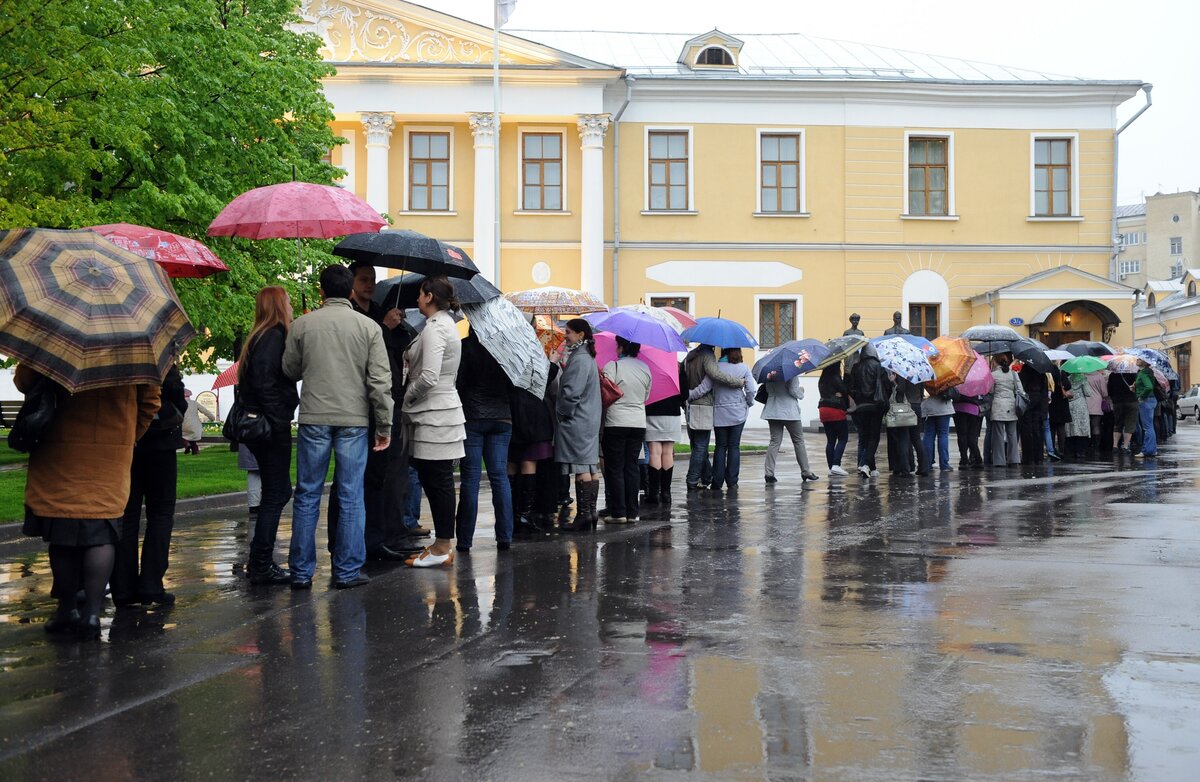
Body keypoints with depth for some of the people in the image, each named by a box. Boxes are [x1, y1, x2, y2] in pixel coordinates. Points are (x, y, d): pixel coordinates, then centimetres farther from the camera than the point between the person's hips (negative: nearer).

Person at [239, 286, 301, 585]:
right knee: (275, 494, -4)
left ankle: (259, 561, 21)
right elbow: (264, 382, -23)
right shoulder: (274, 336, -13)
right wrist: (279, 422, -21)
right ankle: (261, 566, 0)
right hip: (271, 426, -10)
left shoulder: (261, 336, 17)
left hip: (258, 425, 10)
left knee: (279, 491, 17)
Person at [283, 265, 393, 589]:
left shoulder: (302, 325, 1)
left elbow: (291, 371, 12)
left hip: (314, 419, 1)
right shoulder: (368, 327, -1)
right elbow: (380, 380, -4)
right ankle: (348, 571, 7)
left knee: (307, 496, 7)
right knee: (351, 498, 5)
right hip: (354, 420, -1)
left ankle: (301, 572, 10)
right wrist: (385, 425, 1)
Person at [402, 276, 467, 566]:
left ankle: (442, 549, 0)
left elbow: (428, 377, -22)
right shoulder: (445, 324, 16)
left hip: (434, 416, -10)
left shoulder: (435, 328, -15)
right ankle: (442, 544, 16)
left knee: (438, 481, -5)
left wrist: (407, 396, -8)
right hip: (441, 411, 10)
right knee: (436, 481, 11)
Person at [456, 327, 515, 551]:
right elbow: (512, 385, 7)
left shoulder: (466, 345, -7)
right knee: (500, 476, 7)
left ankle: (464, 539, 1)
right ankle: (504, 537, 5)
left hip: (472, 417, -3)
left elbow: (459, 383, -7)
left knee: (470, 478, 0)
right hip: (502, 418, 3)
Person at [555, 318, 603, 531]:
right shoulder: (587, 357, 15)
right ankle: (590, 511, 13)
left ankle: (583, 515, -8)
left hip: (576, 421, -10)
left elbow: (571, 392, -20)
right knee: (591, 466, 9)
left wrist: (561, 412, -8)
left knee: (581, 468, -9)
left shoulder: (579, 359, -16)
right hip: (590, 420, 10)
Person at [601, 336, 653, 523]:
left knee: (615, 469, 2)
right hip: (639, 423, 5)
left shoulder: (612, 366, -11)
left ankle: (619, 512, 0)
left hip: (616, 423, -5)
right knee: (631, 467, 10)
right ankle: (632, 512, 9)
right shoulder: (645, 368, 6)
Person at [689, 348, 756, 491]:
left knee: (720, 446, 9)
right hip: (738, 413, 0)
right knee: (734, 446, 6)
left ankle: (717, 482, 5)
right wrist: (749, 404, 10)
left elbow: (703, 388, -10)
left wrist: (686, 396, 0)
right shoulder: (744, 368, -3)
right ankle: (732, 482, 4)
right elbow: (751, 390, -7)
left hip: (720, 413, 0)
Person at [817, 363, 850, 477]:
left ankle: (831, 468, 7)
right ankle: (836, 465, -12)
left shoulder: (822, 380, 11)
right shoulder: (836, 378, -12)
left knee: (830, 440, 9)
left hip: (823, 410, 7)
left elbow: (824, 394, 10)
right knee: (843, 438, 0)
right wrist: (847, 406, 2)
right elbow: (845, 392, -13)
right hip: (836, 410, -7)